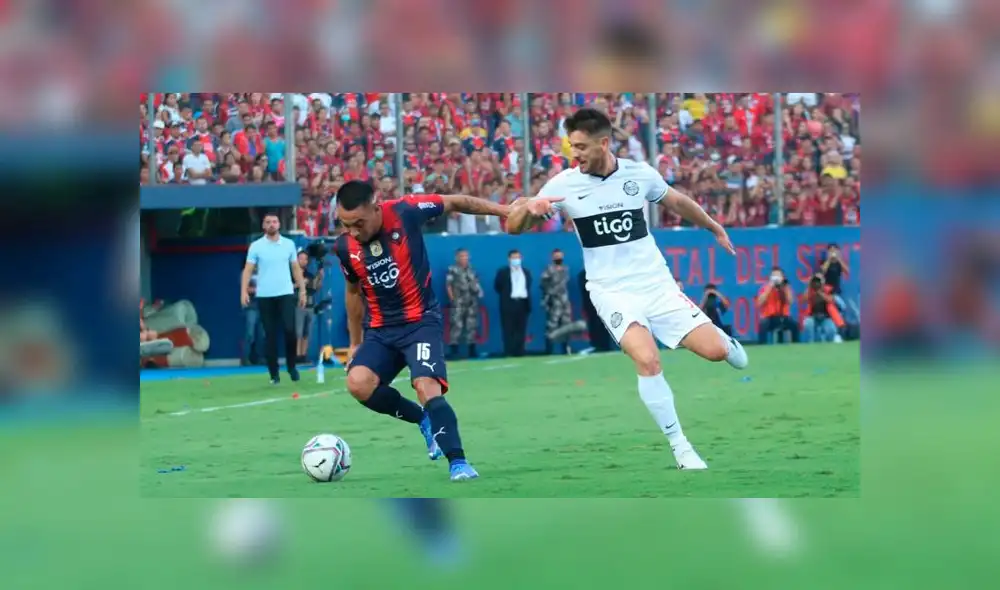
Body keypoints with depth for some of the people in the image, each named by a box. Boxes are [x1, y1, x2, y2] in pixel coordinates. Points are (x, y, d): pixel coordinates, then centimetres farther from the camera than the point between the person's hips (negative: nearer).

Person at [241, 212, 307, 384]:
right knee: (270, 335, 1)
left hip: (285, 294, 1)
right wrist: (244, 292, -13)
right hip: (265, 296, -1)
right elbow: (248, 270, -2)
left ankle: (291, 366, 10)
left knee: (290, 330, -11)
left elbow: (296, 268, 12)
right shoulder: (256, 246, 1)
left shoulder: (289, 244, 7)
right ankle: (274, 374, 7)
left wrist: (302, 290, 7)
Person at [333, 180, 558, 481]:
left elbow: (455, 203, -3)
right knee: (358, 383, -21)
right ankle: (424, 420, 2)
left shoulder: (404, 213, -16)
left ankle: (457, 462, -18)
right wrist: (355, 343, 20)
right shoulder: (344, 247, -5)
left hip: (422, 321, -4)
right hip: (380, 329, 4)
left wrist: (507, 211, -8)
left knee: (427, 386, -26)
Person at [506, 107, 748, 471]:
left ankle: (721, 338, 31)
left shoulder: (640, 174, -3)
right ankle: (680, 448, -12)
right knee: (647, 360, -27)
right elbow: (513, 228, -5)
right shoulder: (563, 184, -8)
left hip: (656, 282, 2)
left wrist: (716, 229, 29)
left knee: (715, 351, -10)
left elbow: (677, 203, 18)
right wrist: (529, 209, -27)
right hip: (612, 291, -2)